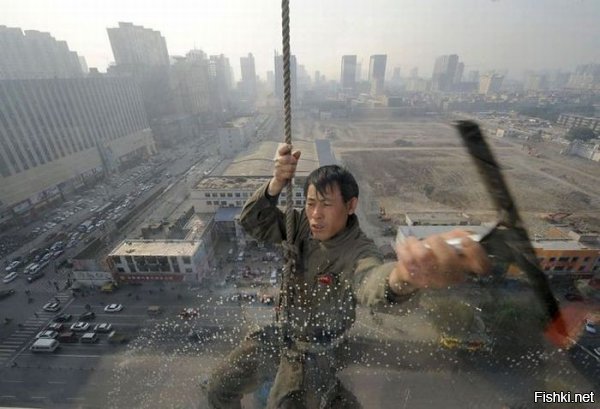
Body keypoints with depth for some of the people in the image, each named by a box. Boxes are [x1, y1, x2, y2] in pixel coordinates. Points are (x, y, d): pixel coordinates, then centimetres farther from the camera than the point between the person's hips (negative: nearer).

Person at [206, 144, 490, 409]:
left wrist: (403, 275, -74)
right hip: (279, 333, 5)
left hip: (316, 350, -4)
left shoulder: (358, 251, -27)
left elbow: (370, 280, -49)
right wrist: (277, 182, -34)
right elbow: (253, 223, -15)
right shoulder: (303, 225, -13)